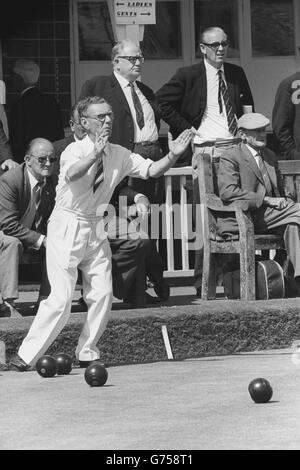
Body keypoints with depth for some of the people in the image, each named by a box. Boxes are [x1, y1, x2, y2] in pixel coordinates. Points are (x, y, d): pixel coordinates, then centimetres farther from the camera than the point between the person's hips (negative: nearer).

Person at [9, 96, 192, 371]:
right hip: (67, 227, -6)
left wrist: (173, 156, -22)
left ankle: (86, 354, 17)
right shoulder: (76, 150, -14)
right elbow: (72, 174, -36)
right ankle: (25, 356, -3)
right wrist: (95, 154, -51)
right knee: (61, 299, -12)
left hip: (96, 229, 6)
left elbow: (152, 170, -4)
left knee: (102, 295, 1)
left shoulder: (118, 155, 2)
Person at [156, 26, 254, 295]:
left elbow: (247, 105, 29)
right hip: (205, 152, -4)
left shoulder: (237, 74, 15)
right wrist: (187, 130, -2)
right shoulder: (188, 76, 1)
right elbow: (163, 102, 1)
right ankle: (203, 283, -1)